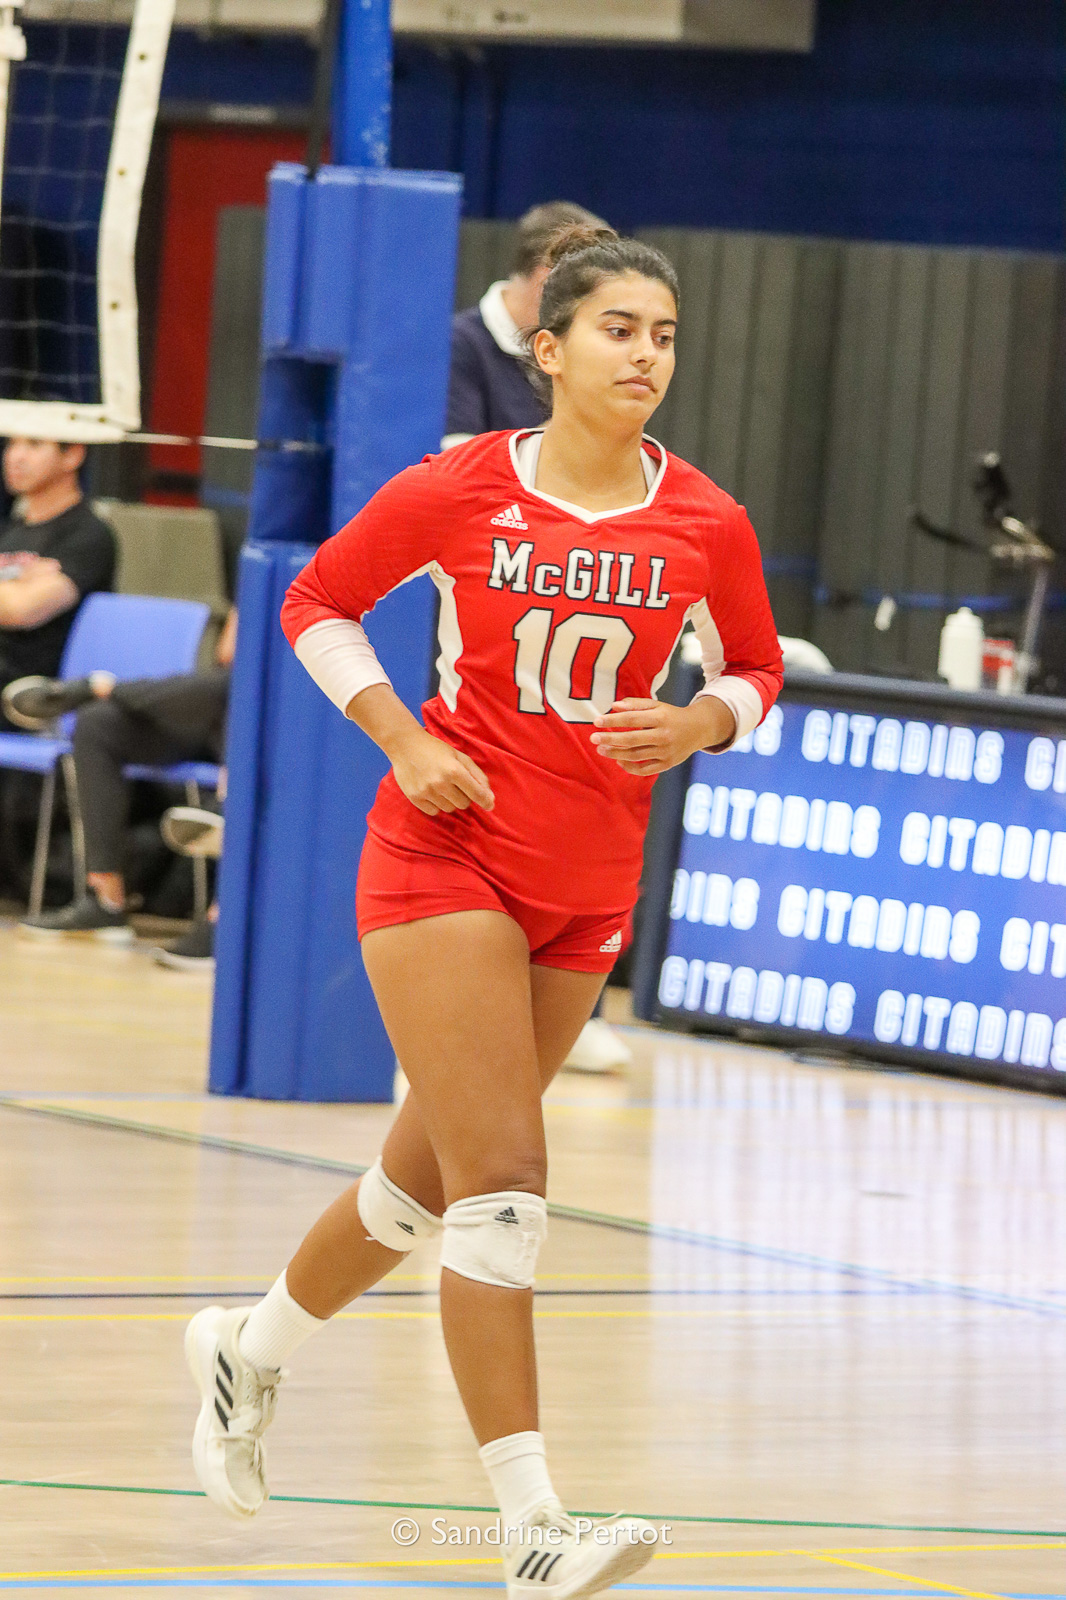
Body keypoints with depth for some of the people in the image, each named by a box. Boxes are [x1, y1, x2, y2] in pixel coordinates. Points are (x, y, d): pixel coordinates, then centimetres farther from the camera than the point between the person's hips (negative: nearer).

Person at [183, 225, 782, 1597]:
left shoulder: (705, 525, -3)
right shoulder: (460, 492, -9)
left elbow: (756, 671, 12)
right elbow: (316, 606, 4)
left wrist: (703, 722, -10)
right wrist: (404, 740, -9)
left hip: (588, 886, 5)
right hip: (447, 851, -4)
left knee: (433, 1171, 16)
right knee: (502, 1183, -14)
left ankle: (250, 1350, 43)